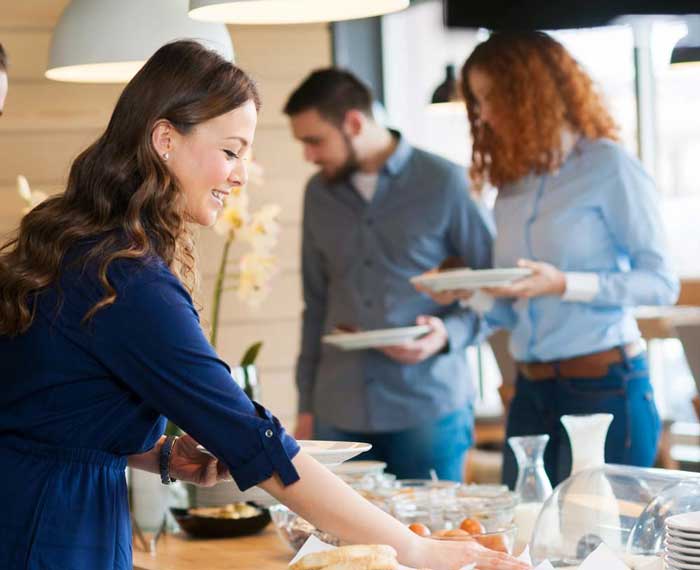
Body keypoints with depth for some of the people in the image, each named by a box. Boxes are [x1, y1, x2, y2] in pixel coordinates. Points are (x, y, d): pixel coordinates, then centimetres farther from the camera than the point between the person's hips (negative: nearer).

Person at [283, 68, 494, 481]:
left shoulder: (444, 183, -2)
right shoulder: (319, 193, 12)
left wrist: (448, 334, -16)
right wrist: (306, 404, 14)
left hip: (429, 406, -4)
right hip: (340, 412, 4)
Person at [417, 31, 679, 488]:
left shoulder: (609, 167, -5)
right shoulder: (513, 184, 13)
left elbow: (662, 283, -9)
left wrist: (564, 285, -18)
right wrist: (469, 293, -5)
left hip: (606, 386, -6)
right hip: (532, 393, 6)